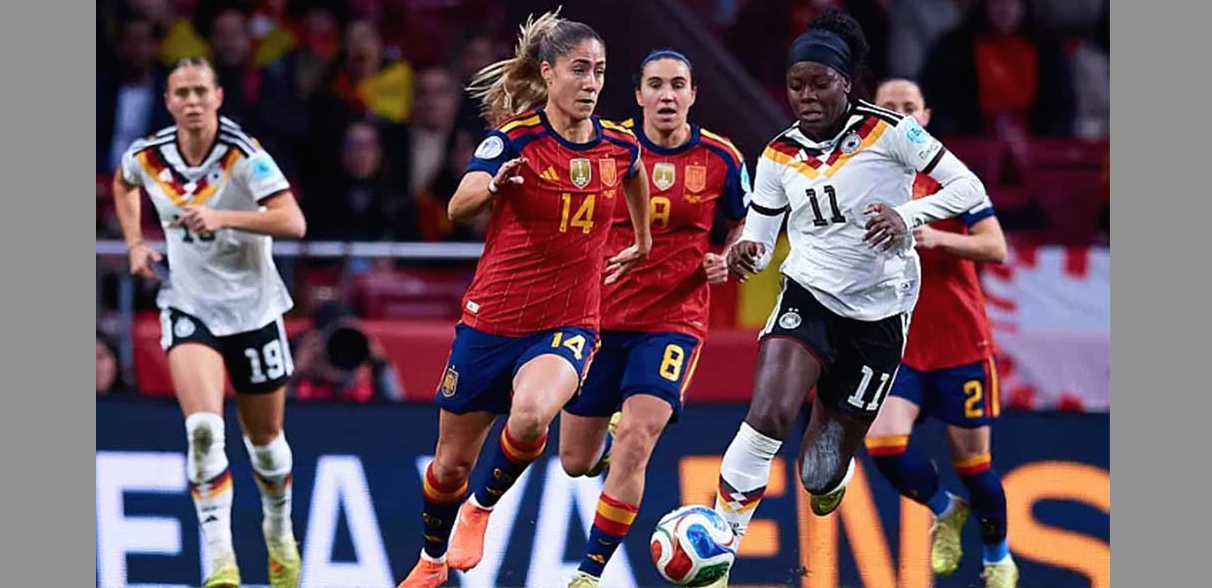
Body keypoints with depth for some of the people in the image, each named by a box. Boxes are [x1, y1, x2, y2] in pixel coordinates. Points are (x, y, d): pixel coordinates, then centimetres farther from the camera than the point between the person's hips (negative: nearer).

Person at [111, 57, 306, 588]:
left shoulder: (244, 155, -16)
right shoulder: (147, 156, -5)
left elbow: (294, 223, -27)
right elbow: (123, 185, 22)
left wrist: (223, 217, -37)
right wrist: (135, 242, 8)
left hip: (251, 305, -1)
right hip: (187, 304, 1)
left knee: (265, 438, 13)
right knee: (203, 427, -22)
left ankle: (279, 531, 42)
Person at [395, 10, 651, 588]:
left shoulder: (619, 146, 0)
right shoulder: (515, 138, -11)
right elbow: (457, 208, -22)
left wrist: (641, 245, 34)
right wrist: (492, 186, -44)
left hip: (566, 327, 1)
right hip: (491, 320, -1)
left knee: (531, 416, -32)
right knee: (451, 463, 10)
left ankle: (481, 508, -3)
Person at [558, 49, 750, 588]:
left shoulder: (721, 159, -3)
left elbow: (744, 222, 14)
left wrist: (725, 262, -5)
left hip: (674, 320, -2)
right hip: (602, 316, 2)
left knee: (632, 446, -20)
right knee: (576, 460, 8)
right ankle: (615, 434, 47)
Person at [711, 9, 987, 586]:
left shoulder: (889, 131, -9)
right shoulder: (779, 155, 1)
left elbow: (969, 187, -11)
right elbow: (758, 242, 7)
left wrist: (907, 216, -27)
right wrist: (745, 257, -18)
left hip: (878, 313, -1)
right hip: (809, 295, 1)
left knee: (822, 475, 5)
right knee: (768, 413, -29)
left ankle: (832, 472, 46)